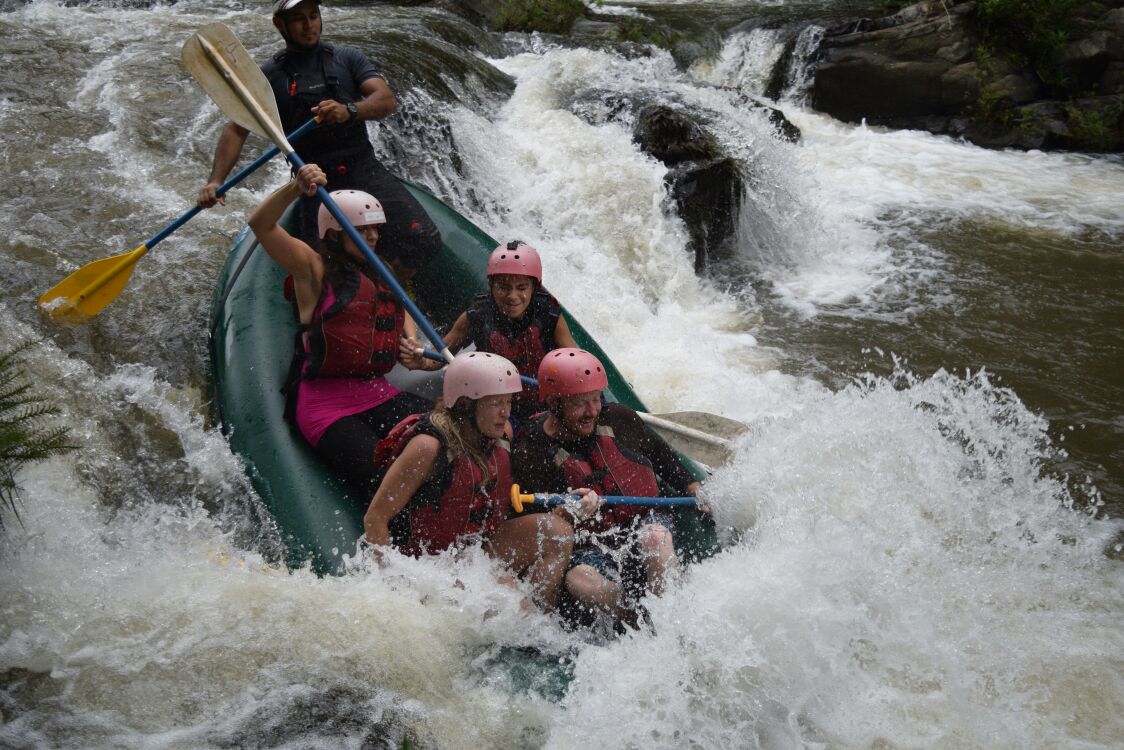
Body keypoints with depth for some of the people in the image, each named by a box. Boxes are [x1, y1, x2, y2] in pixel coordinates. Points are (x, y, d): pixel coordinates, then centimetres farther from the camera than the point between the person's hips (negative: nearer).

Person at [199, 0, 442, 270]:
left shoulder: (347, 58, 11)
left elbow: (388, 100, -3)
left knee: (425, 242, -19)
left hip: (365, 170, 1)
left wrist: (350, 111, -24)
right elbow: (236, 131, 5)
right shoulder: (269, 76, 8)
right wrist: (215, 182, -11)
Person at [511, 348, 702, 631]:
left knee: (655, 537, -35)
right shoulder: (529, 457, -7)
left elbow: (662, 455, 24)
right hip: (591, 549, -2)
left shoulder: (619, 419, 6)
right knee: (579, 580, -36)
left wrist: (693, 488, 12)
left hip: (646, 522, 2)